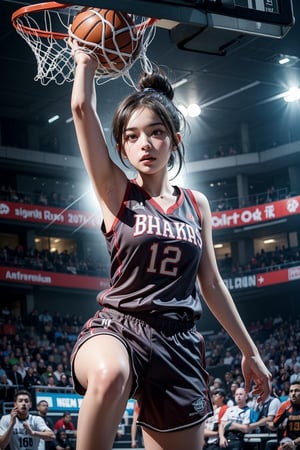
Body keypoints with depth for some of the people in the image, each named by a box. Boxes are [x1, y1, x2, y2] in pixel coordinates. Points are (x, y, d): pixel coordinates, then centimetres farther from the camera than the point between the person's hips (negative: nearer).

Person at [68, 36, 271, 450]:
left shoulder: (196, 204, 11)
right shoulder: (116, 191, 2)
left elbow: (212, 284, 17)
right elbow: (83, 108, -8)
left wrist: (250, 352, 18)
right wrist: (86, 61, 6)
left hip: (179, 342, 4)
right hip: (117, 327, -4)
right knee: (110, 374, -41)